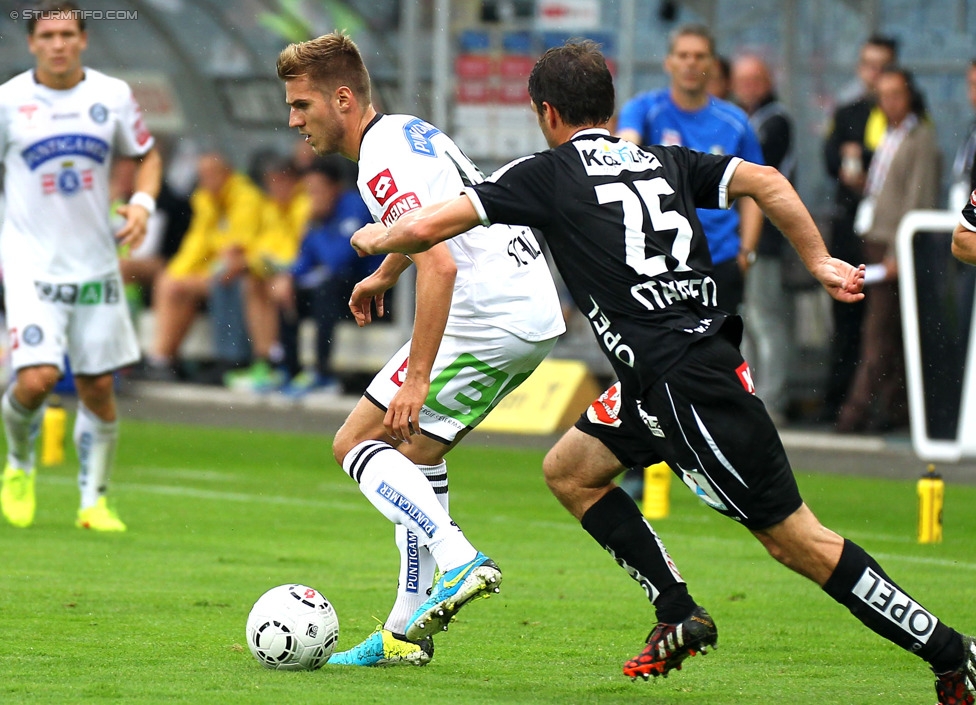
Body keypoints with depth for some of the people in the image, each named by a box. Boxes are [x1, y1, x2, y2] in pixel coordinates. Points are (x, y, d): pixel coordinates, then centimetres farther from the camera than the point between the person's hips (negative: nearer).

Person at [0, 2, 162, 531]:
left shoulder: (112, 95, 2)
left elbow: (147, 155, 15)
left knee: (98, 388, 4)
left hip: (95, 263, 3)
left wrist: (142, 204, -3)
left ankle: (94, 501, 20)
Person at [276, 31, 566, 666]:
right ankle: (407, 633, 21)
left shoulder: (382, 164, -16)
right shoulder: (408, 132, 15)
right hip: (536, 312, 10)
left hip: (488, 321, -10)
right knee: (416, 452, 21)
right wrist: (383, 275, 52)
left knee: (356, 443, -4)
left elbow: (440, 265, -27)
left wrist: (418, 378, -27)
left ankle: (459, 561, -20)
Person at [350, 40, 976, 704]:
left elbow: (426, 228, -2)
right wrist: (819, 261, 8)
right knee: (569, 470, 20)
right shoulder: (665, 162, 16)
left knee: (795, 538, -3)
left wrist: (375, 237, 19)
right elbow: (765, 180, 4)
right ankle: (679, 617, 18)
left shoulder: (547, 174, -1)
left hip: (686, 383, -8)